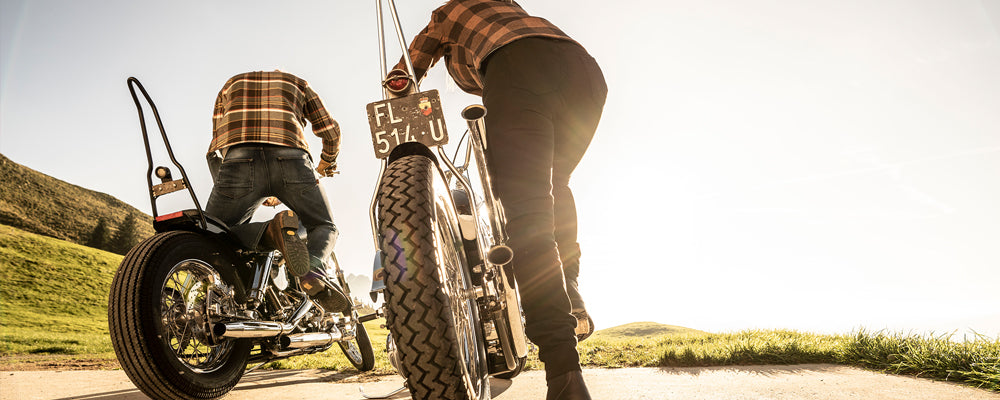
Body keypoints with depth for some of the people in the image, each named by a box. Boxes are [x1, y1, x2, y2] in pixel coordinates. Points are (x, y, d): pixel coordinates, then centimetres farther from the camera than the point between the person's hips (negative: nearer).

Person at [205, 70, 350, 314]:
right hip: (291, 161, 0)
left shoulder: (231, 85, 38)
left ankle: (270, 232, -17)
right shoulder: (298, 83, 34)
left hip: (238, 160, 0)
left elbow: (217, 143, 36)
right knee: (325, 227, 21)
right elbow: (331, 131, 28)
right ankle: (313, 269, -15)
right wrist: (327, 163, 50)